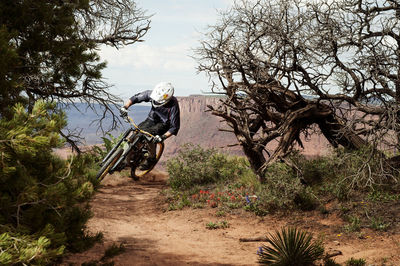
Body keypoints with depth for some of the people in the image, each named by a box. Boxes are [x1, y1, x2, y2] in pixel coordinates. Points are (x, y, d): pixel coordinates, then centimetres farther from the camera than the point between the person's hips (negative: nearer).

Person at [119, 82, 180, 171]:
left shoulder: (173, 106, -34)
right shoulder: (151, 94, -24)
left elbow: (174, 126, -29)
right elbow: (135, 98, -11)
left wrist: (163, 137, -41)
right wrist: (125, 107, -28)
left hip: (164, 123, -5)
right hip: (152, 119, 5)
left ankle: (151, 159, -9)